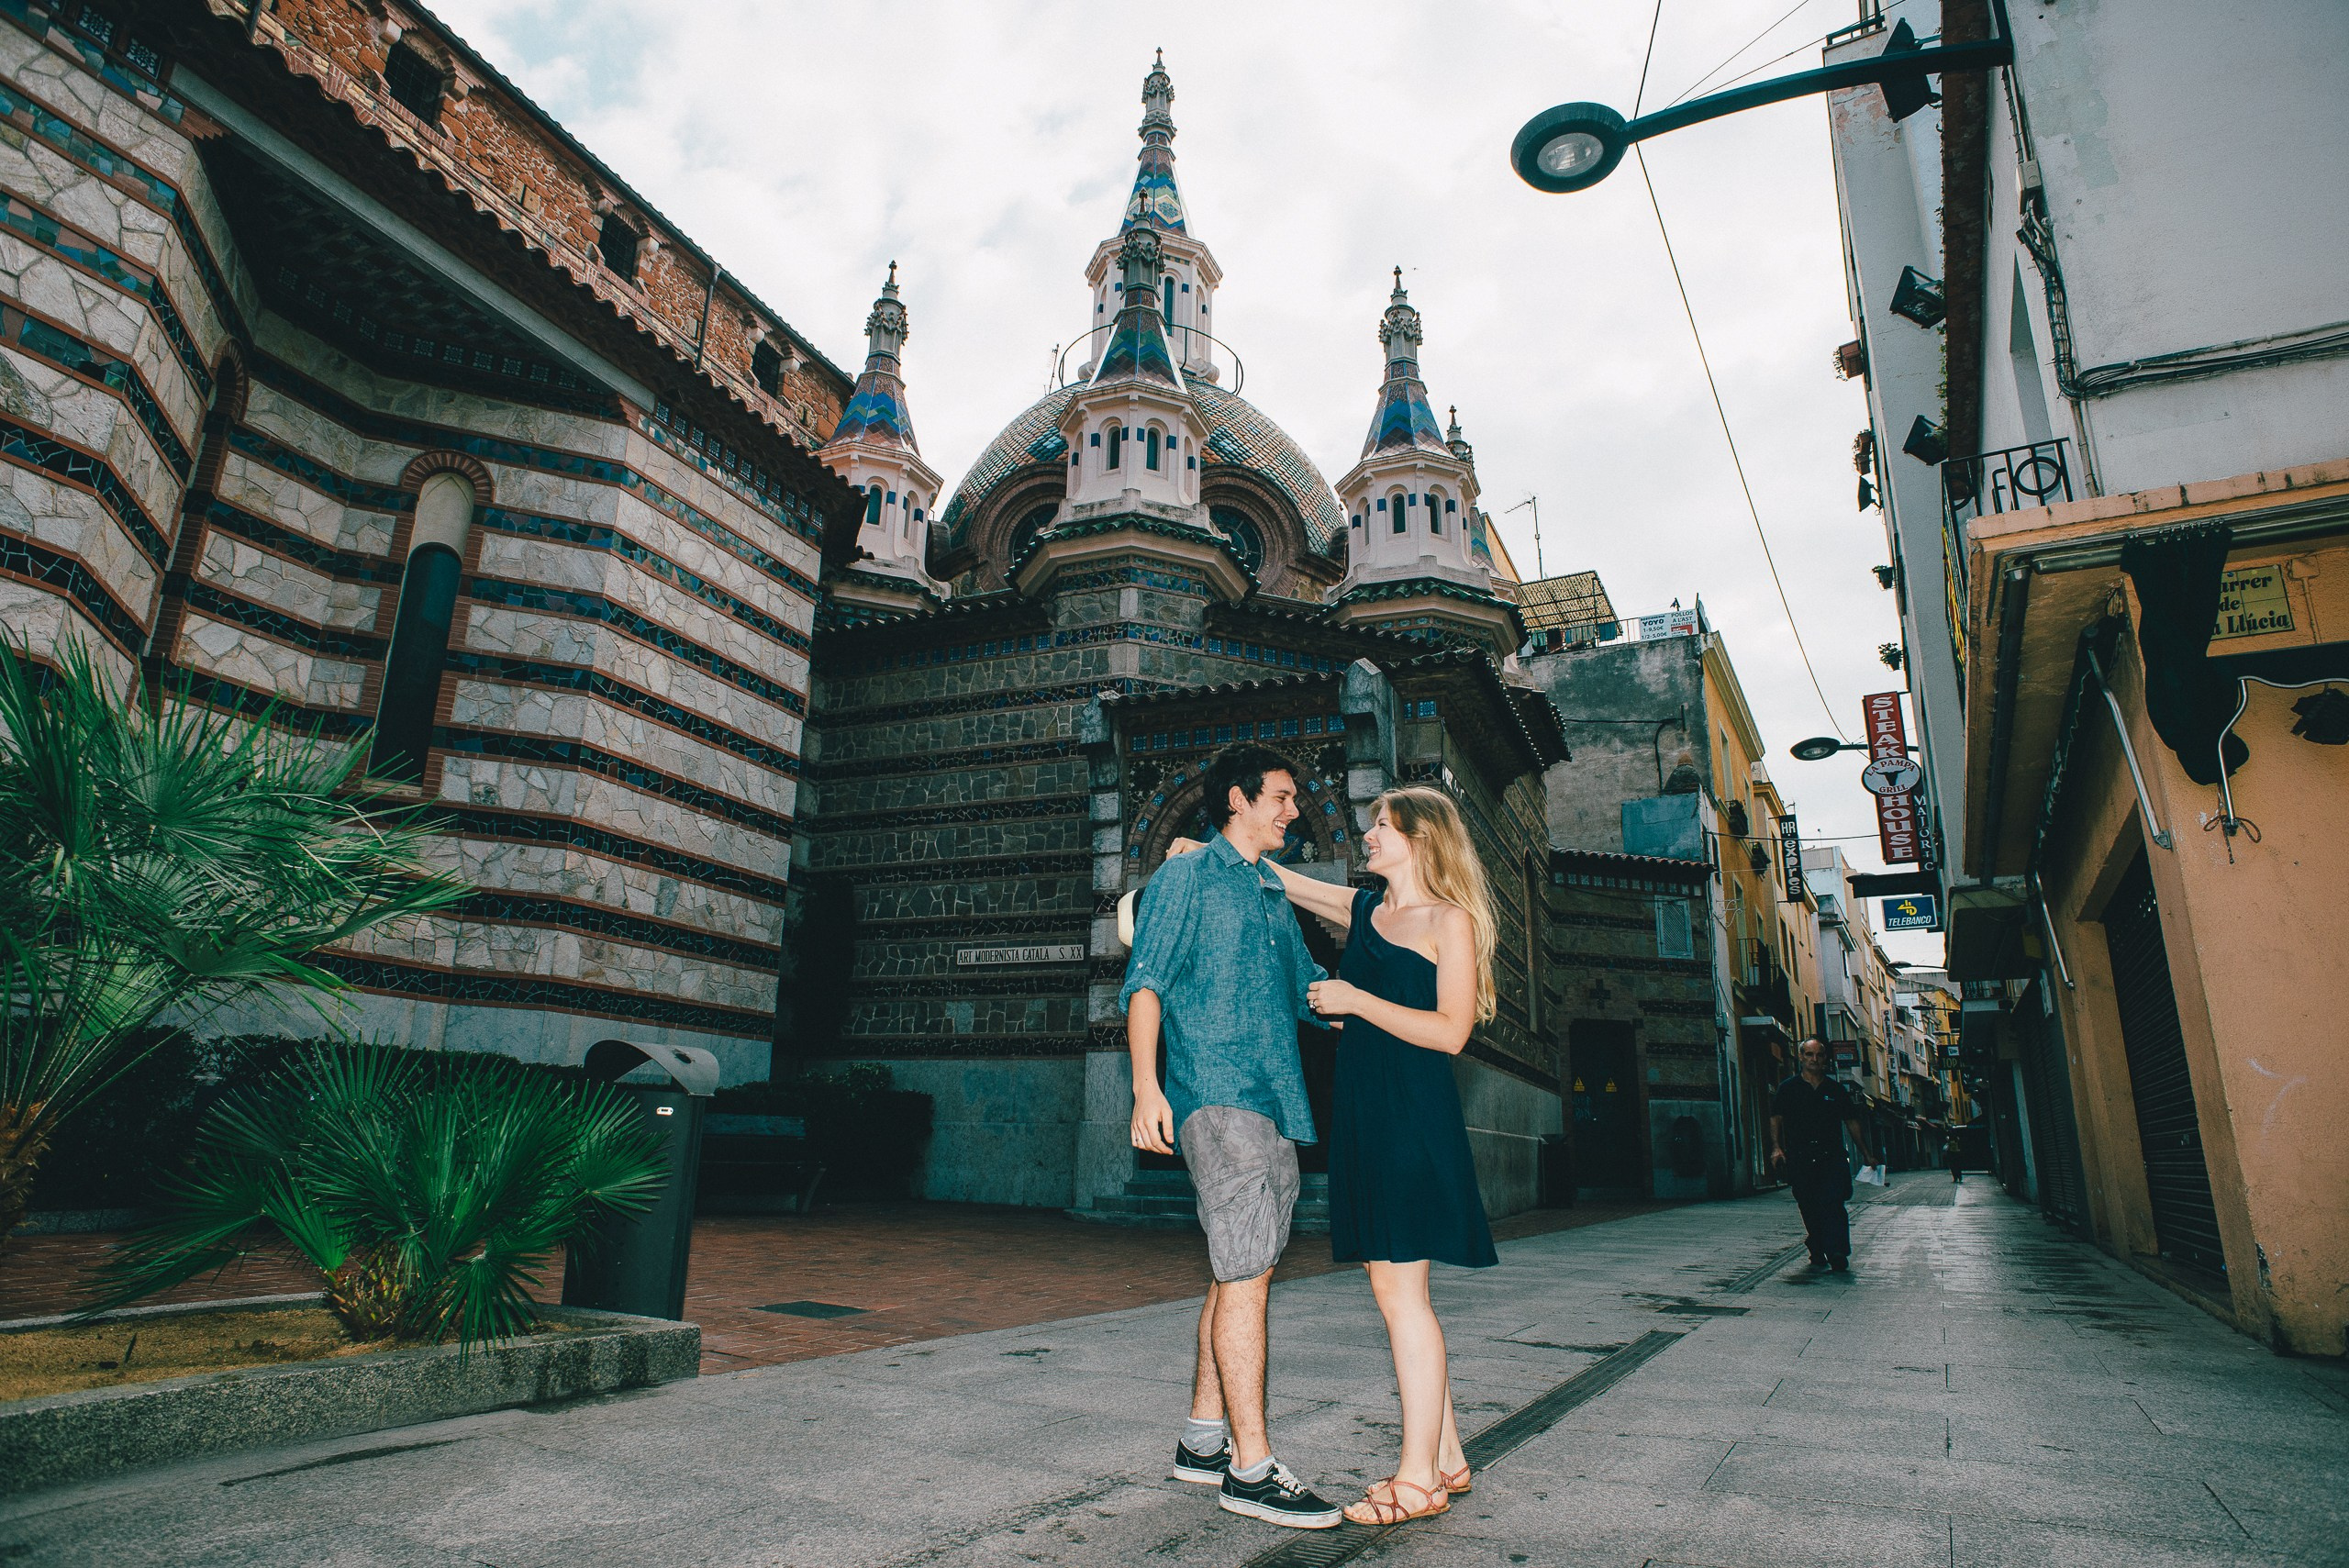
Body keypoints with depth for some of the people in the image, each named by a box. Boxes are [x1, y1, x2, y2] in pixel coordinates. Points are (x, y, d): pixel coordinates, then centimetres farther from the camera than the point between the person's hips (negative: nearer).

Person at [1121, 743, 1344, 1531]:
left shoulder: (1274, 895, 22)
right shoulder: (1186, 877, 0)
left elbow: (1311, 992, 29)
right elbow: (1146, 984, -7)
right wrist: (1147, 1088, -18)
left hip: (1275, 1103, 8)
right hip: (1217, 1095, -8)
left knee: (1243, 1272, 11)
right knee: (1245, 1275, -9)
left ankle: (1204, 1437, 23)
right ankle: (1251, 1467, -1)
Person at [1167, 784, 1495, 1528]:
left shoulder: (1450, 920, -4)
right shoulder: (1364, 910, 16)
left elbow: (1450, 1032, -13)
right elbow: (1276, 877, 25)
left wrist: (1356, 1000, -12)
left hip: (1414, 1117, -7)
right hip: (1363, 1112, 7)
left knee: (1399, 1289, -6)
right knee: (1396, 1290, 11)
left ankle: (1418, 1480, 5)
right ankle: (1445, 1458, 23)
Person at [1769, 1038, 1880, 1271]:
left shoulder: (1836, 1090, 14)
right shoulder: (1788, 1088, 9)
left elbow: (1852, 1123, 18)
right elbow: (1776, 1119, 5)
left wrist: (1868, 1155, 15)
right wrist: (1777, 1148, -9)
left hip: (1832, 1157, 0)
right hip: (1799, 1159, 0)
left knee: (1832, 1204, -15)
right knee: (1809, 1209, 4)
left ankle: (1837, 1254, -18)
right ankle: (1818, 1253, 18)